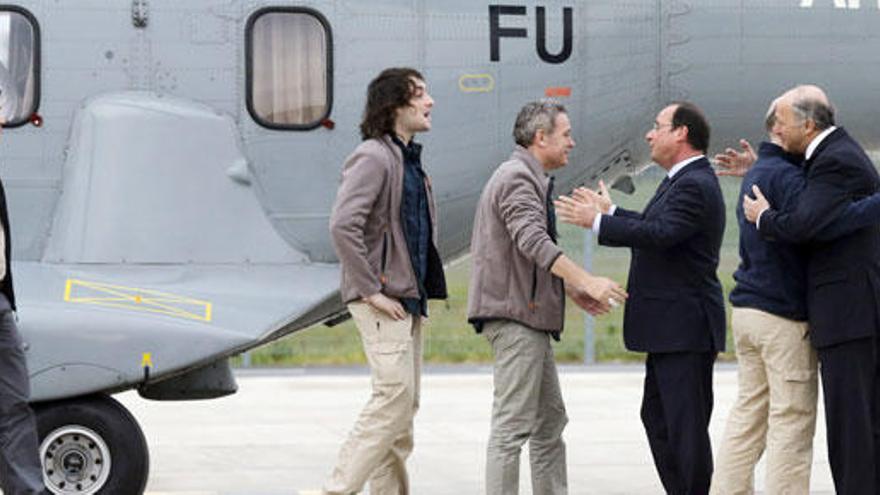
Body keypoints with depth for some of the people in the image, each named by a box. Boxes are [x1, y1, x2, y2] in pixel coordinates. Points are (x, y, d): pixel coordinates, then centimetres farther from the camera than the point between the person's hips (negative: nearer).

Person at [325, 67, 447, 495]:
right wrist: (371, 291, -21)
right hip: (383, 301, -10)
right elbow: (343, 225, -24)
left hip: (409, 299, 10)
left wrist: (424, 289, 15)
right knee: (395, 397, -14)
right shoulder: (374, 157, -13)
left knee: (403, 405, 9)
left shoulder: (409, 159, 17)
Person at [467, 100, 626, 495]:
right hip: (514, 314, -11)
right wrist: (586, 280, -30)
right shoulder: (516, 178, -12)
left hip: (530, 317, 11)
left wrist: (571, 288, 17)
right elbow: (533, 242, -25)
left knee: (550, 418, 14)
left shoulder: (530, 179, 22)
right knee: (513, 423, -11)